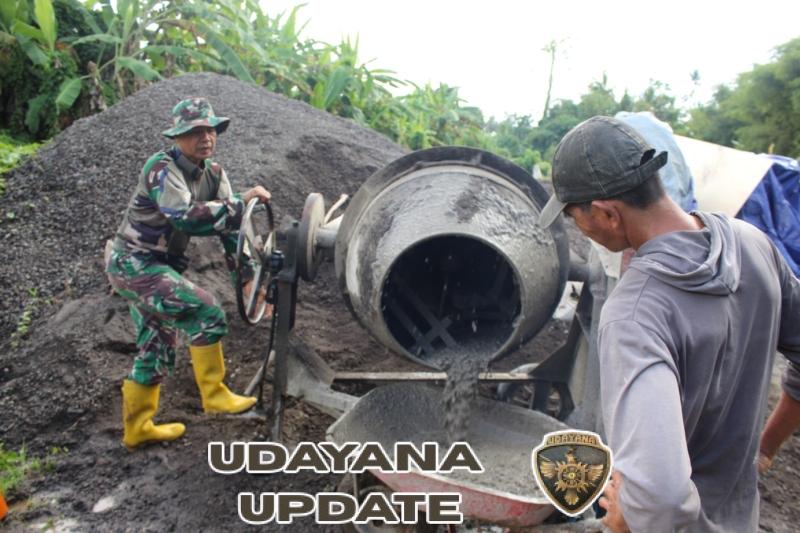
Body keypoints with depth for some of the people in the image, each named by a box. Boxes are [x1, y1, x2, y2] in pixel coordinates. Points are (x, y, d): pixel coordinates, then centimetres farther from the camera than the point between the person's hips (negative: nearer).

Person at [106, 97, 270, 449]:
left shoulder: (213, 174, 1)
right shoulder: (161, 169, -21)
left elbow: (230, 226, -1)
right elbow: (186, 216, -38)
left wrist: (248, 278, -8)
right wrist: (242, 201, -35)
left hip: (159, 266, 8)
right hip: (133, 264, -8)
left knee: (157, 350, 14)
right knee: (206, 313, -19)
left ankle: (137, 428, 28)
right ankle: (214, 395, -4)